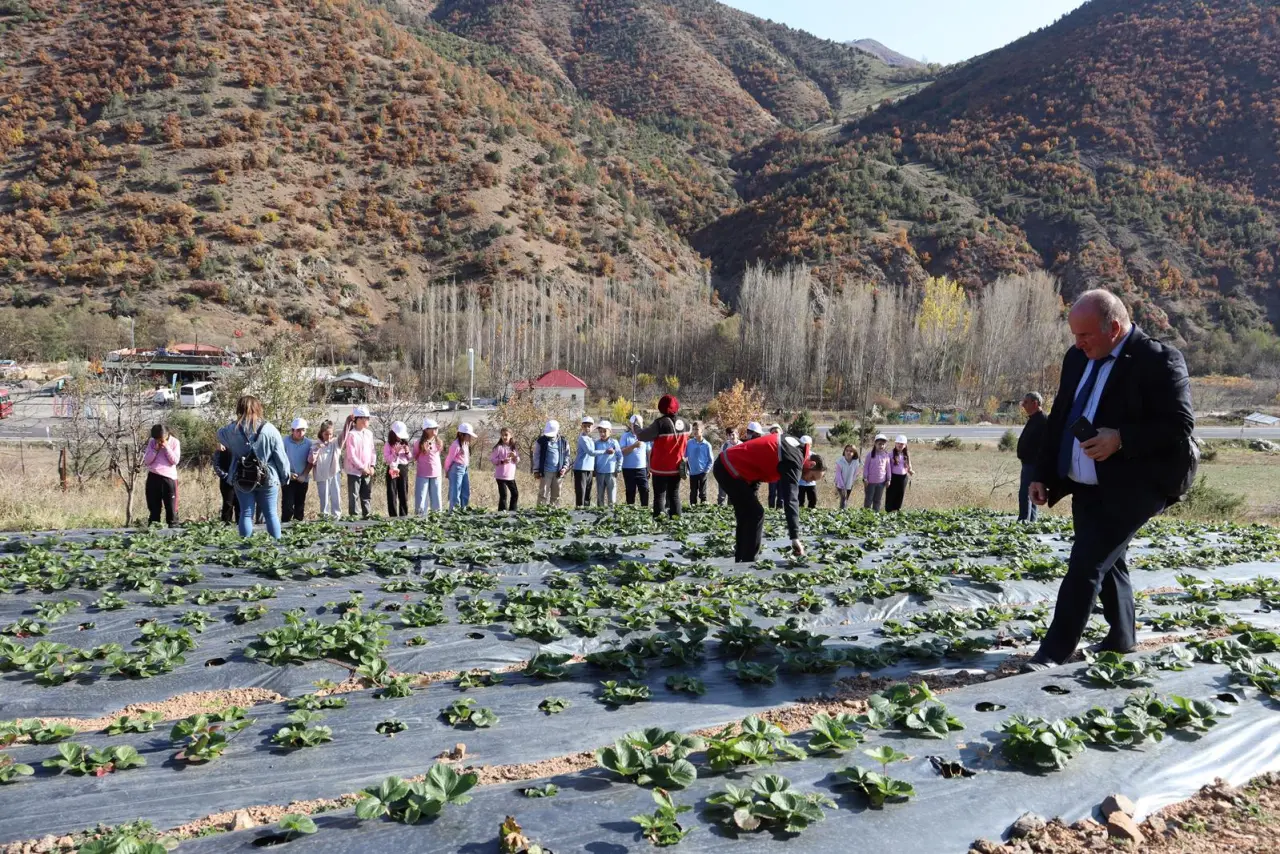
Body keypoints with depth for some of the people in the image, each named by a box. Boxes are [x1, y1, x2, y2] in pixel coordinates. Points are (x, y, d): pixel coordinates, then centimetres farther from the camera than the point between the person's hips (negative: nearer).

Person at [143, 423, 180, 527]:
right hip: (153, 477, 2)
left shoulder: (174, 442, 0)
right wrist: (155, 450, -9)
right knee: (153, 506, 6)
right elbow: (146, 461, 2)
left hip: (169, 477, -2)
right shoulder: (152, 442, 7)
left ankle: (173, 526, 0)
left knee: (171, 506, -2)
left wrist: (166, 447, -12)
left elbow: (175, 461, -7)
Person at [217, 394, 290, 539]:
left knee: (246, 514, 8)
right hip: (268, 478, -1)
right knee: (271, 514, 7)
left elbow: (220, 434, 22)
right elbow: (281, 457, -5)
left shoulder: (232, 429, -4)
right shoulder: (269, 429, -9)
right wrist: (285, 476, 6)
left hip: (241, 479, 1)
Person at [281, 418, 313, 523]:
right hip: (288, 478, -2)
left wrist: (304, 475, -7)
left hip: (303, 479, 2)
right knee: (288, 504, -5)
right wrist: (288, 473, -12)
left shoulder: (308, 443, -5)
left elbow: (310, 461, 2)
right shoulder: (286, 441, -10)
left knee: (300, 504, 10)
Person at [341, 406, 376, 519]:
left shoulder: (369, 433, 8)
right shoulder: (351, 434, -11)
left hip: (367, 471, 6)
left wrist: (371, 466, 1)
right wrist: (362, 468, -13)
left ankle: (367, 516, 17)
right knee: (353, 496, 0)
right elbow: (351, 455, -14)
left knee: (367, 495, 9)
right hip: (354, 471, -6)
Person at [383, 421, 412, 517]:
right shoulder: (388, 445, -2)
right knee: (392, 494, -3)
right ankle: (393, 516, 1)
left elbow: (411, 459, 14)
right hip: (393, 470, -4)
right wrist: (396, 452, -18)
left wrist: (408, 452, -4)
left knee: (404, 494, 7)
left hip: (404, 469, 4)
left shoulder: (405, 444, 12)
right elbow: (387, 459, -10)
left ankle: (404, 515, 13)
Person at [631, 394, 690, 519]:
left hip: (661, 467, -5)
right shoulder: (684, 423, 3)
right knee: (674, 494, 14)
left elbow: (642, 436, -11)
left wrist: (637, 428, 7)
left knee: (659, 494, 0)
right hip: (676, 467, 5)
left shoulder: (660, 423, -16)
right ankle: (676, 516, 10)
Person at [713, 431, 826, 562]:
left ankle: (741, 561, 20)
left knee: (746, 515, 15)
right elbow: (791, 499, -26)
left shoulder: (797, 446, 11)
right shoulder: (793, 461, -18)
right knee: (756, 514, -9)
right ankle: (747, 563, -6)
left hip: (725, 464, 10)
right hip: (730, 469, -10)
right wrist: (795, 537, -31)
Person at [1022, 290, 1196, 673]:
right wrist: (1042, 475, 9)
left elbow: (1180, 423, -15)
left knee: (1086, 564, -12)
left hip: (1130, 487, -8)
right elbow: (1059, 419, 12)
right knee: (1106, 561, 19)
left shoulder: (1158, 360, -13)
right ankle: (1122, 636, 37)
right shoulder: (1077, 358, 7)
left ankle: (1054, 653, -5)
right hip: (1086, 487, 8)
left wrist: (1121, 440, -25)